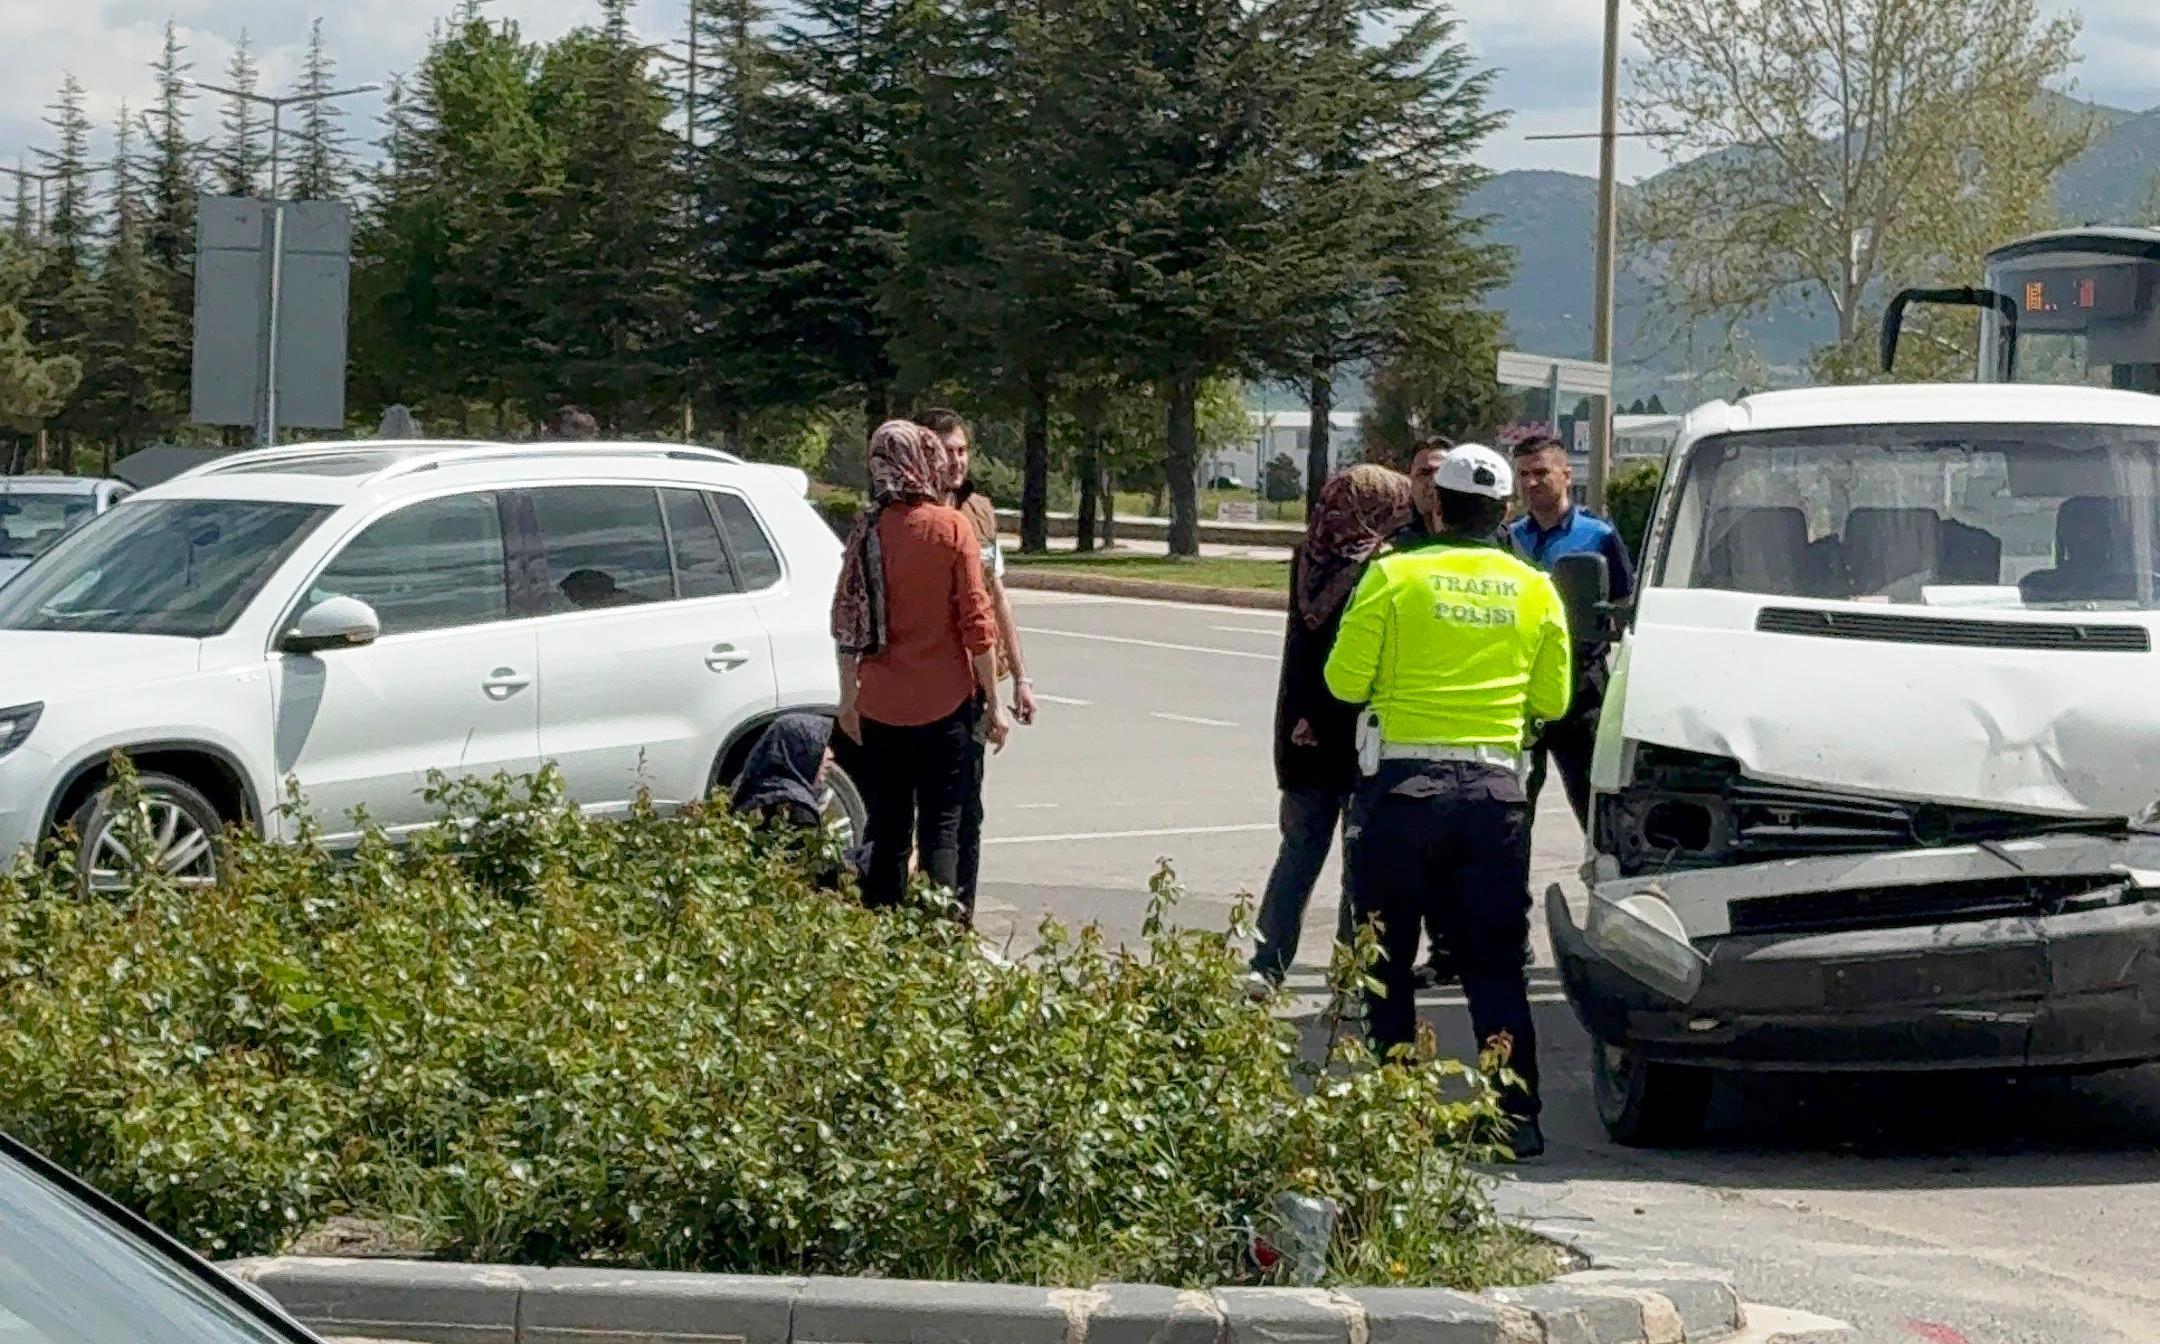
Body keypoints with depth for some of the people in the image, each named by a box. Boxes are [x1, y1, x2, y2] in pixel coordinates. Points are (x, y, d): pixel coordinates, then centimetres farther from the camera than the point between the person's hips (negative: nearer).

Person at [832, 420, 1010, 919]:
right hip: (945, 704, -3)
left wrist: (848, 696, 15)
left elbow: (846, 618, 4)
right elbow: (976, 623, -9)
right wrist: (993, 704, -2)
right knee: (942, 830, 1)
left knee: (887, 832, 11)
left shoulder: (867, 530, 1)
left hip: (880, 706, 3)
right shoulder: (951, 528, -8)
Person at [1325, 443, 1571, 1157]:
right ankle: (1517, 1115, 0)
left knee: (1387, 961, 9)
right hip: (1494, 785, 3)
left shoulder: (1393, 576, -4)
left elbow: (1346, 680, -5)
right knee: (1495, 963, 6)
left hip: (1403, 783, -2)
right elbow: (1552, 701, 9)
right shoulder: (1535, 590, 5)